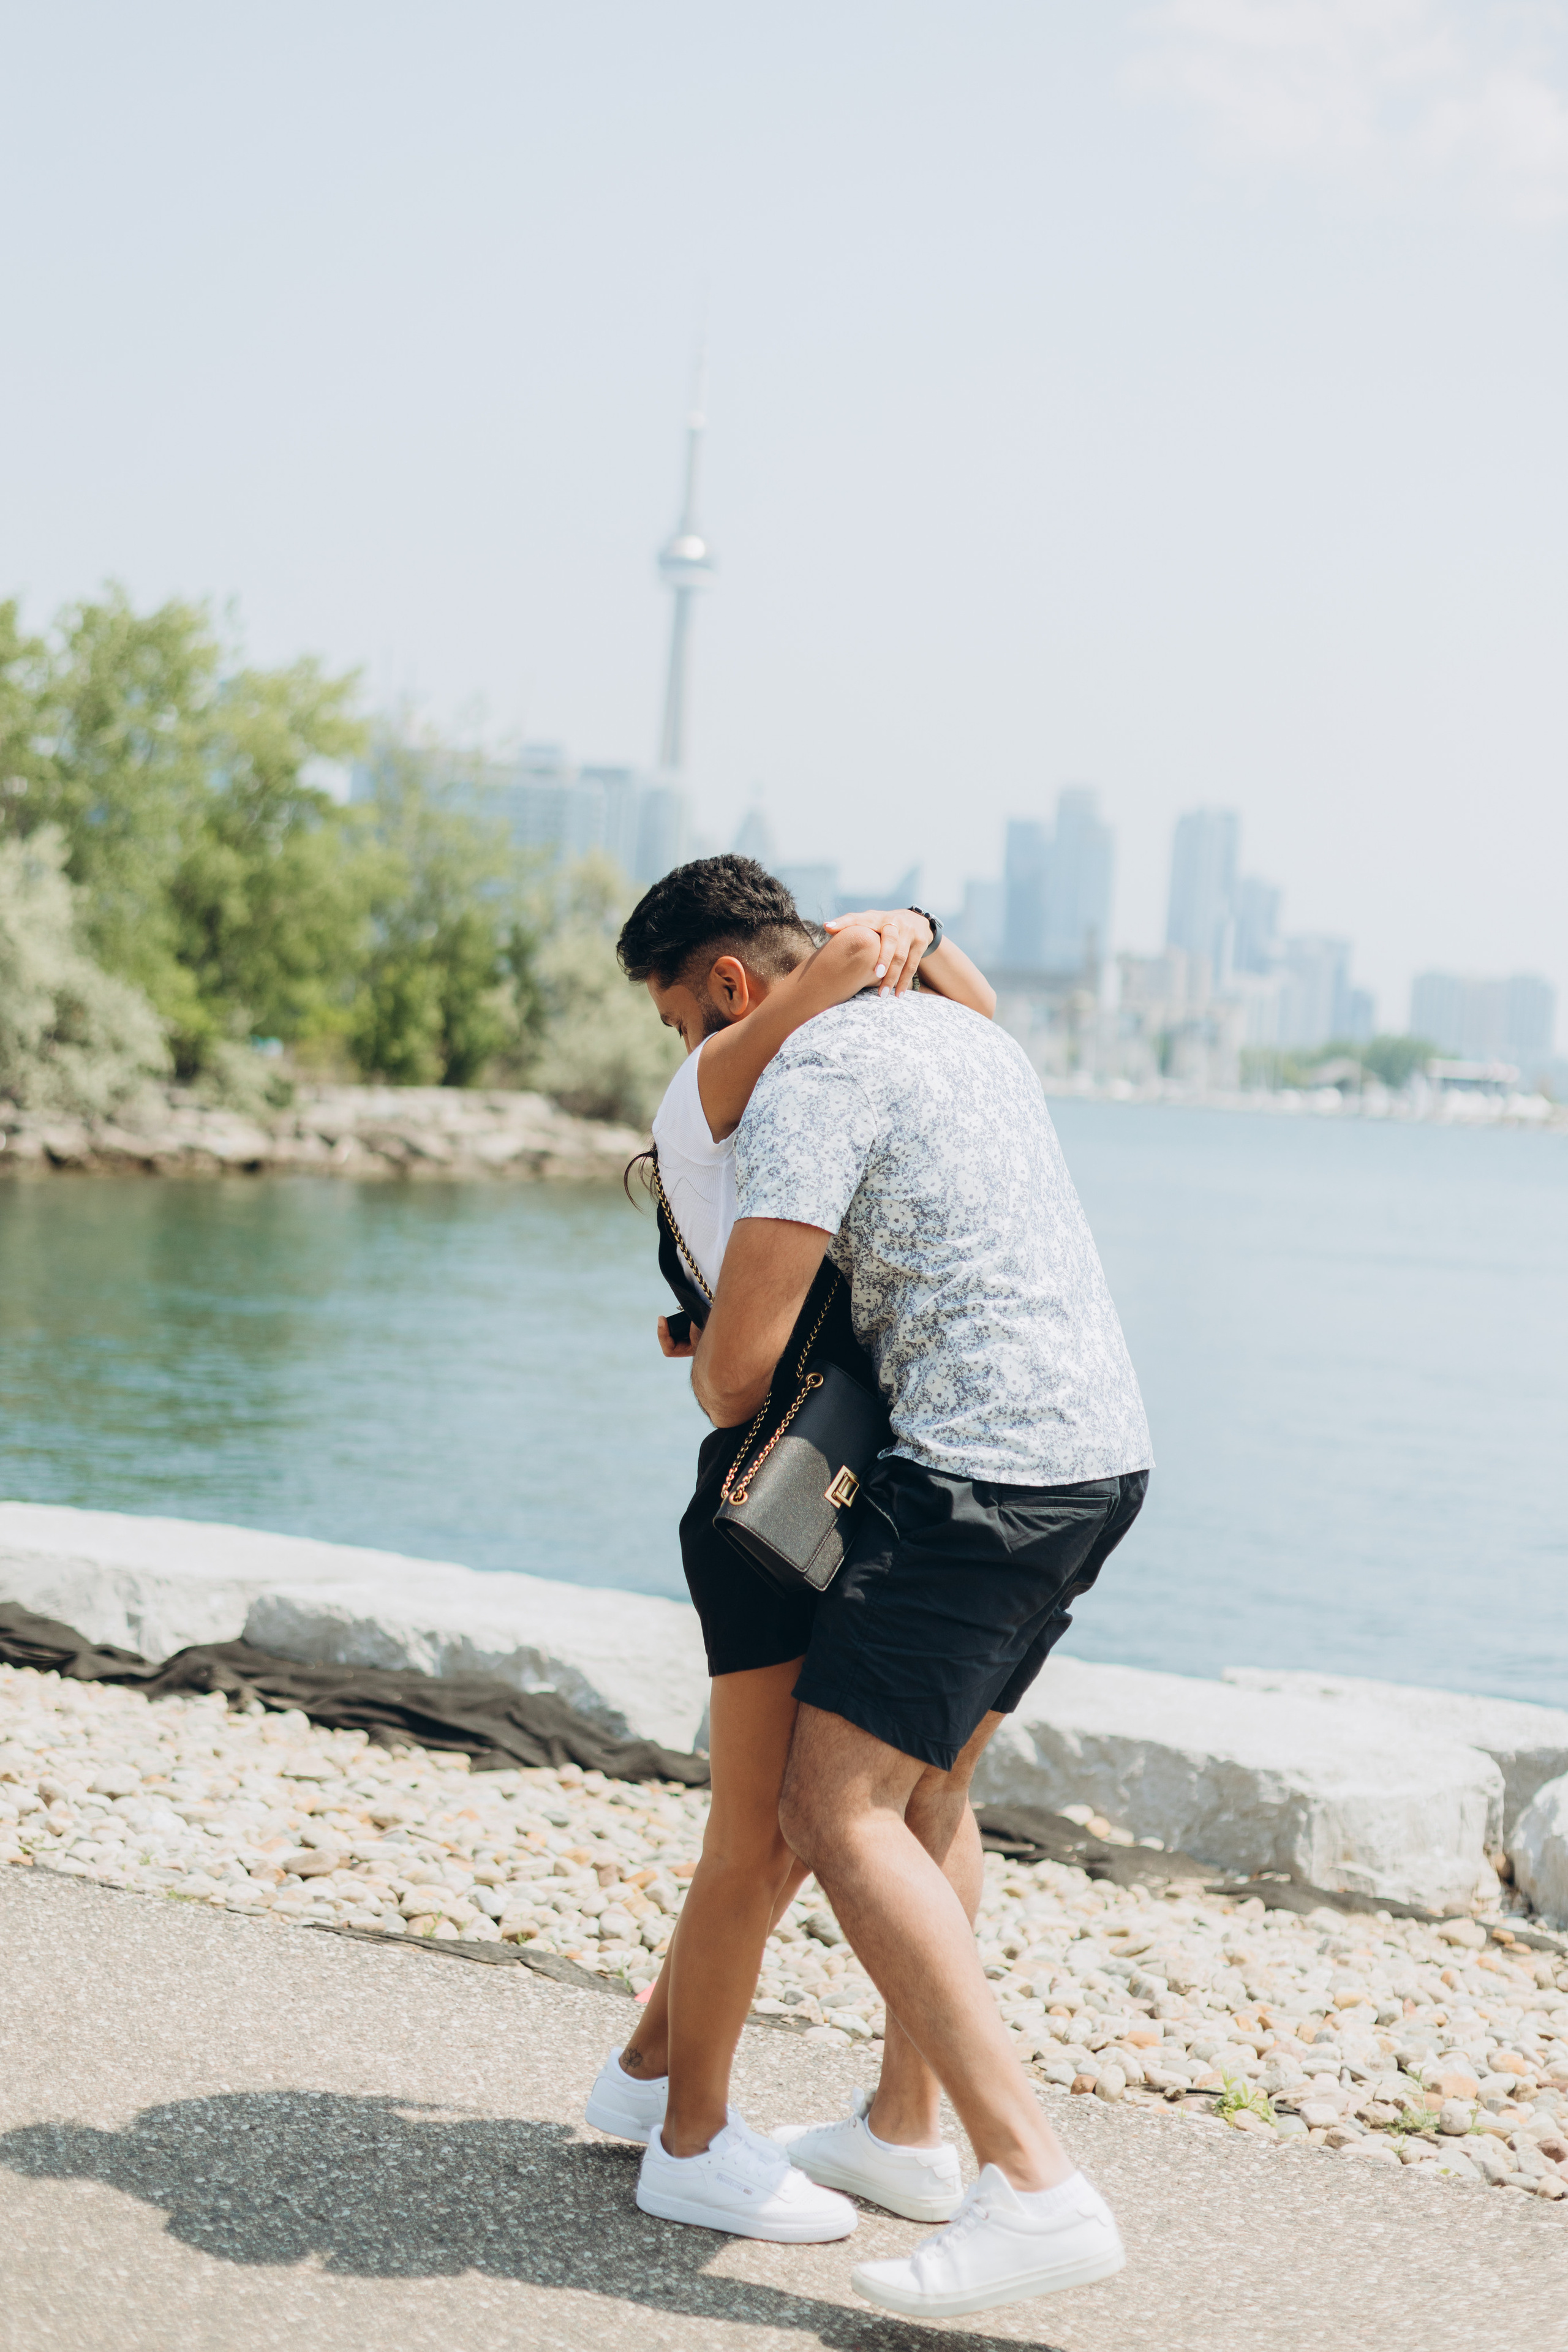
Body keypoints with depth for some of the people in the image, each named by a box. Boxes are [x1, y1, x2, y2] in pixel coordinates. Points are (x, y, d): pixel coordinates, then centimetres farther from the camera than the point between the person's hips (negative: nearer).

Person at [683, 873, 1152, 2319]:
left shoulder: (812, 1075, -10)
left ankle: (1036, 2187, -15)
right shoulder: (964, 1034, 19)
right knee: (925, 1786, 20)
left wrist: (719, 1406, 10)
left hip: (983, 1468, -10)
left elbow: (740, 1355, -15)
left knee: (837, 1812, -11)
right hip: (1107, 1450, 10)